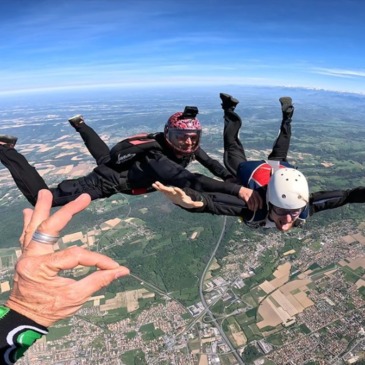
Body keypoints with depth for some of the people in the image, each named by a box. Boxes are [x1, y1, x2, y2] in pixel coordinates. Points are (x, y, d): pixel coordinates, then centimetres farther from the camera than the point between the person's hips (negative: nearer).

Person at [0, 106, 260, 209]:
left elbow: (212, 164, -4)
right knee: (42, 198, -2)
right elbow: (192, 181, -56)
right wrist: (237, 190, -61)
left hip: (121, 164, 8)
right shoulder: (159, 159, -41)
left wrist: (236, 180, -16)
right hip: (107, 181, -8)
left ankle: (80, 125, 60)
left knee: (105, 156, 43)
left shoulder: (188, 147, -17)